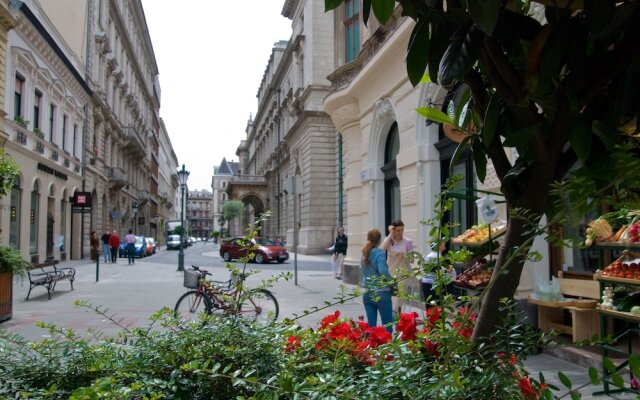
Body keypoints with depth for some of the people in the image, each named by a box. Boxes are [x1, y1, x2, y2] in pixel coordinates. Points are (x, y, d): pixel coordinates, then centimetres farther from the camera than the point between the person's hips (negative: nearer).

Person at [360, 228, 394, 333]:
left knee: (371, 325, 10)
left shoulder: (364, 254, 8)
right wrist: (392, 281, -9)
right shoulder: (380, 253, -12)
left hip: (367, 294, 6)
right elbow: (383, 271, -24)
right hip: (381, 293, -6)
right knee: (387, 326, 2)